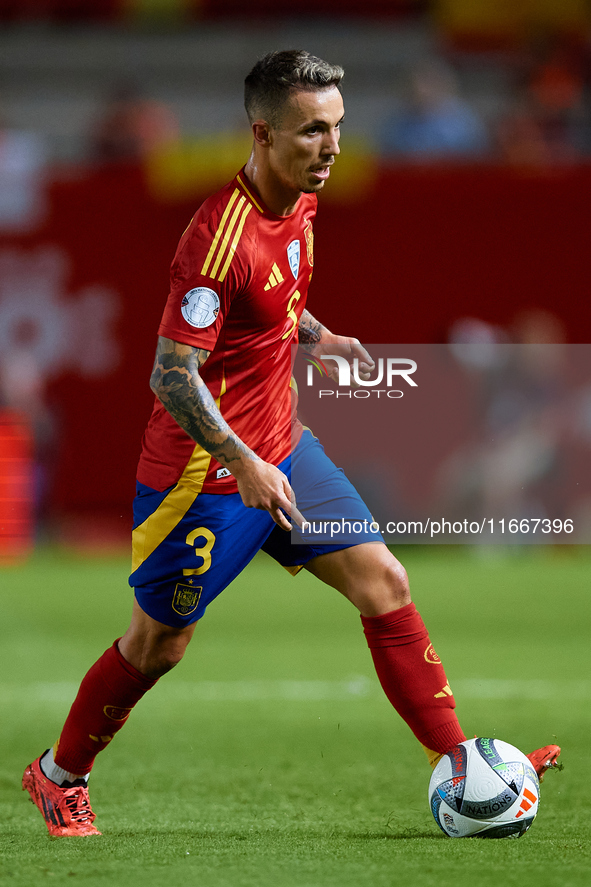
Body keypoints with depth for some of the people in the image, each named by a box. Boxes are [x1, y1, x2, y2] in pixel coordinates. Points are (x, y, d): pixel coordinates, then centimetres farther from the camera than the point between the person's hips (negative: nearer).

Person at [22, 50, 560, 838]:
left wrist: (320, 338, 11)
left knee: (383, 581, -2)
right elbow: (172, 375, -27)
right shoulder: (222, 235, -26)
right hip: (204, 472, -8)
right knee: (158, 644, 7)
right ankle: (59, 775, 29)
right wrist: (242, 464, -34)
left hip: (280, 449, 8)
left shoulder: (301, 203, 2)